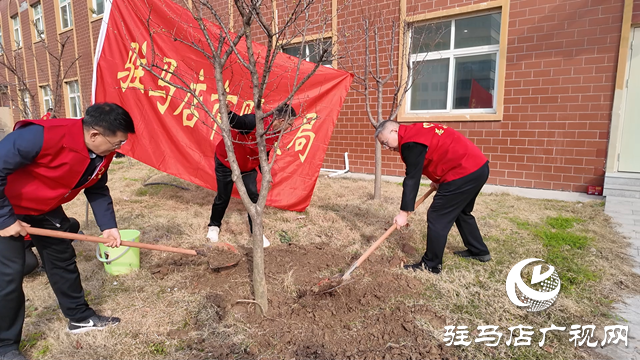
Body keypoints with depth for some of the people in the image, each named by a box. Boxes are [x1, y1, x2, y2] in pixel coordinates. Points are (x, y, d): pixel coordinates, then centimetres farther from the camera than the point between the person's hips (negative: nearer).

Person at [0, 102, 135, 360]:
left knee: (63, 259, 12)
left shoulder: (102, 154, -12)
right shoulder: (42, 136, -37)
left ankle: (79, 317, 28)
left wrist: (108, 226, -8)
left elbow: (97, 190, 0)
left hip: (45, 208, 7)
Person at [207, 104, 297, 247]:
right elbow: (236, 121, -49)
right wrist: (228, 112, -70)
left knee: (253, 197, -1)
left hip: (248, 166, 6)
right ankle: (214, 226, 33)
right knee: (223, 197, 5)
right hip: (226, 161, -6)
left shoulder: (275, 134, -6)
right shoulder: (255, 121, -31)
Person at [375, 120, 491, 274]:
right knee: (461, 212, 26)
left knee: (437, 218, -4)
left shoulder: (410, 142, -16)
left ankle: (431, 265, 8)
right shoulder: (416, 131, 15)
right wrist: (439, 181, 19)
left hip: (464, 172, -11)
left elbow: (412, 179, -18)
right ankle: (479, 251, 40)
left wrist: (404, 212, -15)